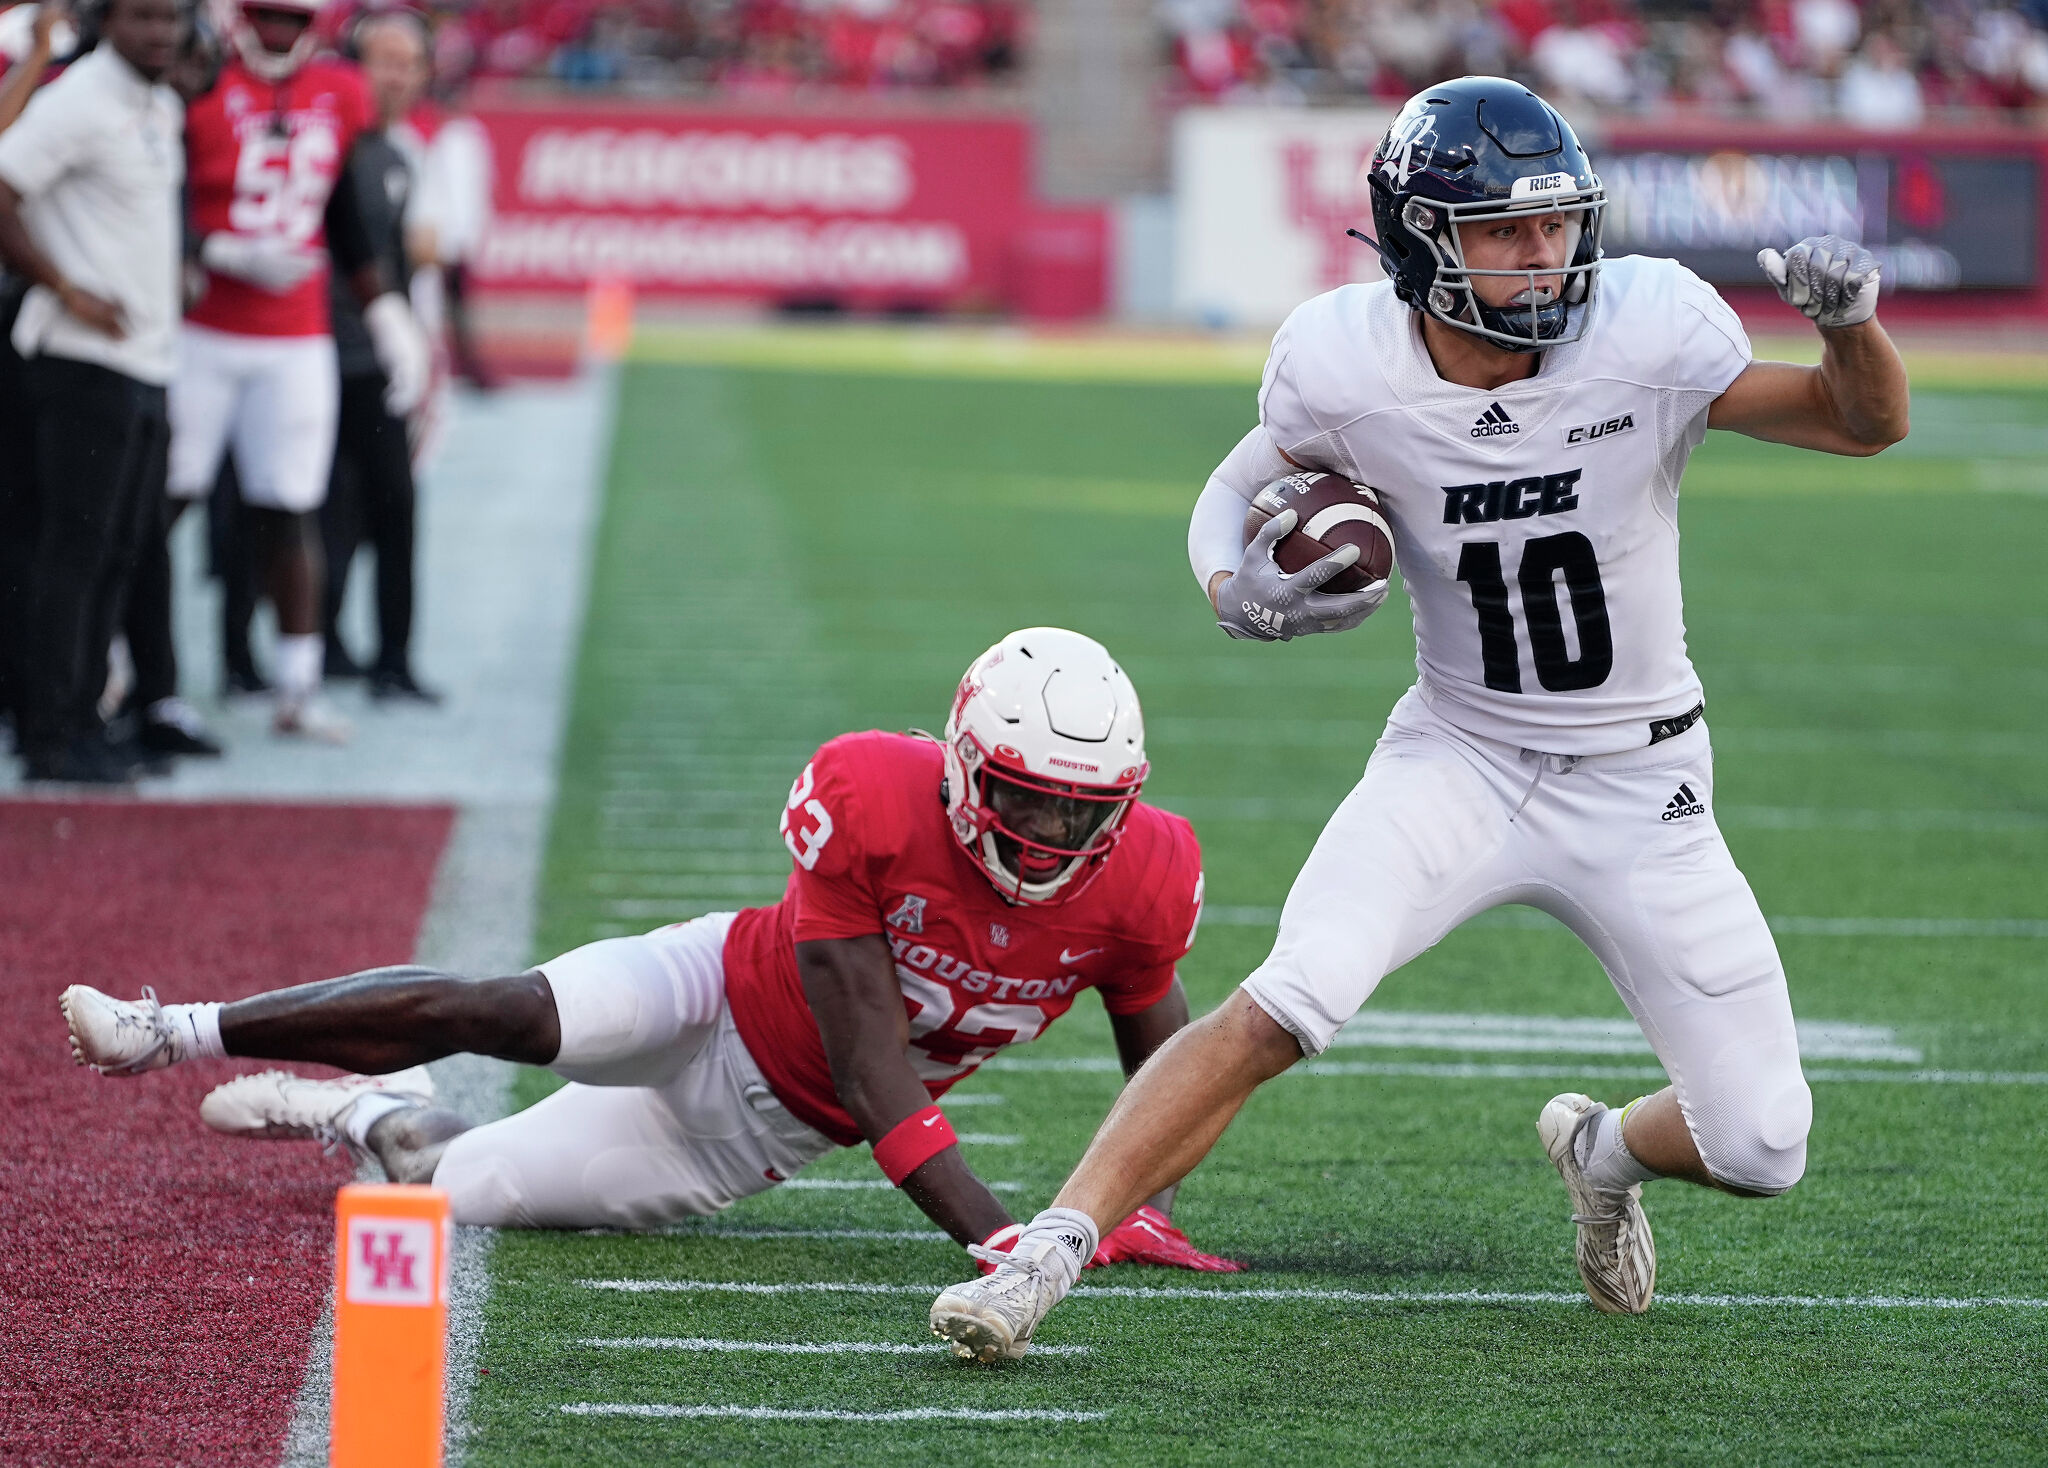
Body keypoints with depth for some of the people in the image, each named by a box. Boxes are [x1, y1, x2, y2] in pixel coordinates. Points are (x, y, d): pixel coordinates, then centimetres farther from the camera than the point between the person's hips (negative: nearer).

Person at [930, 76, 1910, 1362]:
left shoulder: (1647, 331, -19)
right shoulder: (1347, 365, -15)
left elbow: (1868, 427, -10)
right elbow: (1239, 493, 5)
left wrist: (1850, 322, -31)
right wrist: (1242, 594, -17)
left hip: (1642, 787, 1)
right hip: (1460, 761, -1)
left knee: (1761, 1150, -1)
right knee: (1283, 1009, -26)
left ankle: (1604, 1151, 35)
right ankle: (1044, 1256, -21)